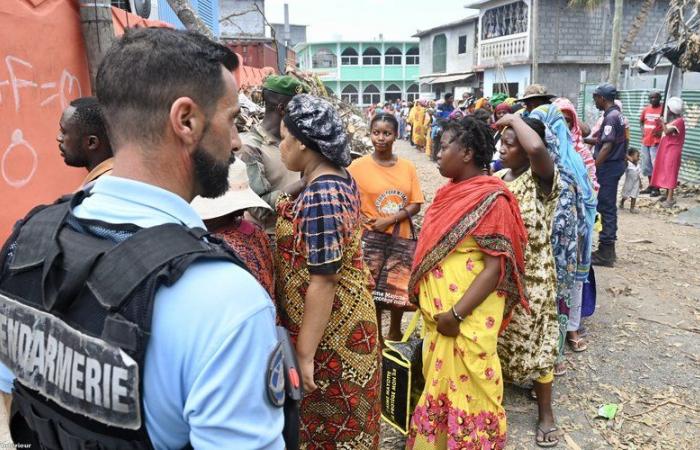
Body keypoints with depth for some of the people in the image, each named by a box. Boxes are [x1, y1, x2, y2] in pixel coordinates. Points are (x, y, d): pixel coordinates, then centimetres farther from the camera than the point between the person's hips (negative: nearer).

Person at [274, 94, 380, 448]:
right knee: (345, 419, 26)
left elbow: (323, 283, -27)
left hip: (329, 332, -9)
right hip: (348, 318, 9)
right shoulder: (341, 178, 2)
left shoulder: (319, 198, -27)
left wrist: (304, 354, -21)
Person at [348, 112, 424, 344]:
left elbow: (415, 205, -3)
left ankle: (395, 331, 40)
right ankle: (376, 336, 28)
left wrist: (390, 220, -16)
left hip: (401, 238, 3)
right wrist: (364, 221, -18)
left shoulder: (407, 166, -1)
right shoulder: (358, 166, -9)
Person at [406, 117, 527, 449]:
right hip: (439, 313, 8)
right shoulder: (450, 192, 7)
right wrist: (432, 307, 11)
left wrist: (457, 314, -23)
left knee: (466, 388, 9)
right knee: (439, 382, 21)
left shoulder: (490, 199, -17)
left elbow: (496, 267, -21)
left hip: (467, 318, -8)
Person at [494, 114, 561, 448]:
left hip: (530, 277, -6)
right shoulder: (495, 178, 4)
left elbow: (537, 148, -39)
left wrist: (514, 118, -23)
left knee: (534, 344, 7)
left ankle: (545, 413, 25)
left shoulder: (544, 179, -17)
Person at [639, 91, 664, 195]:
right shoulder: (646, 109, 9)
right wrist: (642, 130, 8)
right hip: (645, 141, 7)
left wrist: (661, 131, -20)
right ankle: (650, 186, 25)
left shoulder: (663, 109, -9)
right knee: (646, 164, 13)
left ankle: (656, 188, 0)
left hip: (656, 142, -7)